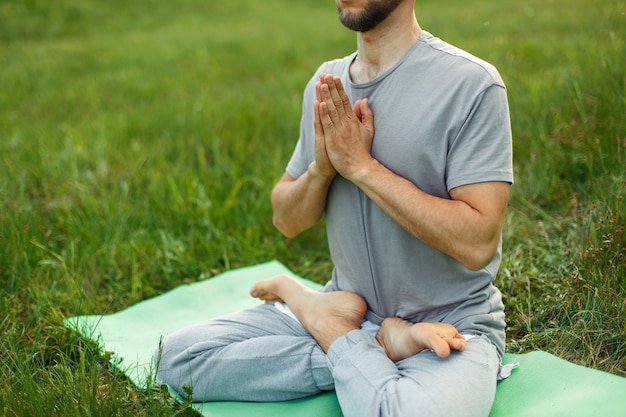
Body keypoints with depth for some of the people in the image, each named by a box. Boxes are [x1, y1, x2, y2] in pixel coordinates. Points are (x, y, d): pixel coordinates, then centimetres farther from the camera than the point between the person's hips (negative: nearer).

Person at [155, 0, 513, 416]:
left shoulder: (472, 84, -15)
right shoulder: (327, 85, 4)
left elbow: (476, 244, -23)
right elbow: (287, 221, 7)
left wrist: (361, 165, -21)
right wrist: (321, 168, -15)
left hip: (452, 321, -5)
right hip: (351, 304, 6)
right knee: (176, 354, -5)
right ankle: (374, 348, -6)